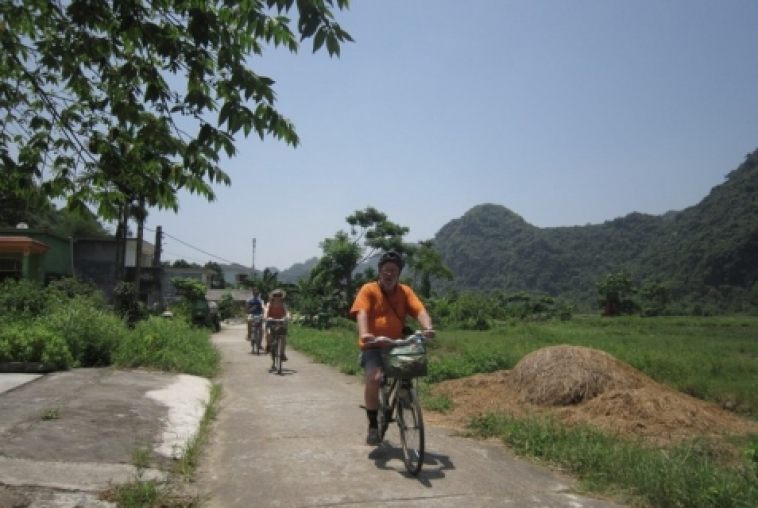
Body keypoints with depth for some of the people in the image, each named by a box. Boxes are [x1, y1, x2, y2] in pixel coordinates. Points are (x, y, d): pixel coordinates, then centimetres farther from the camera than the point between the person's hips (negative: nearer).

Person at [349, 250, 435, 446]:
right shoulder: (368, 289, -3)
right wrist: (364, 333, -37)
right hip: (373, 346, -4)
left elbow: (420, 310, -7)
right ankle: (373, 425, -8)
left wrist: (428, 328, -28)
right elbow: (361, 313, -17)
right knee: (374, 378, -26)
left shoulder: (405, 291, 6)